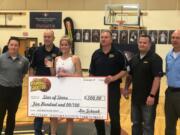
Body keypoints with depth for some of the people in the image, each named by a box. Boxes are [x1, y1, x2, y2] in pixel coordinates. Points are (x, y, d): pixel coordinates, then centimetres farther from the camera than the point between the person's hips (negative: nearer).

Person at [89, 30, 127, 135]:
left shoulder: (118, 54, -5)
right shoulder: (96, 54, 6)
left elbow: (124, 71, -4)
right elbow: (92, 73, 10)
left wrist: (114, 78, -19)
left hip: (113, 88, -4)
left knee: (114, 116, 2)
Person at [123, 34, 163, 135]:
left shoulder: (155, 58, -12)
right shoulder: (134, 59, 10)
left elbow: (157, 78, -19)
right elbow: (130, 75, 18)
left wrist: (152, 95, -24)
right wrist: (126, 88, 8)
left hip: (148, 98, -6)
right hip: (136, 97, 6)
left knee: (148, 125, 3)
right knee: (136, 123, 17)